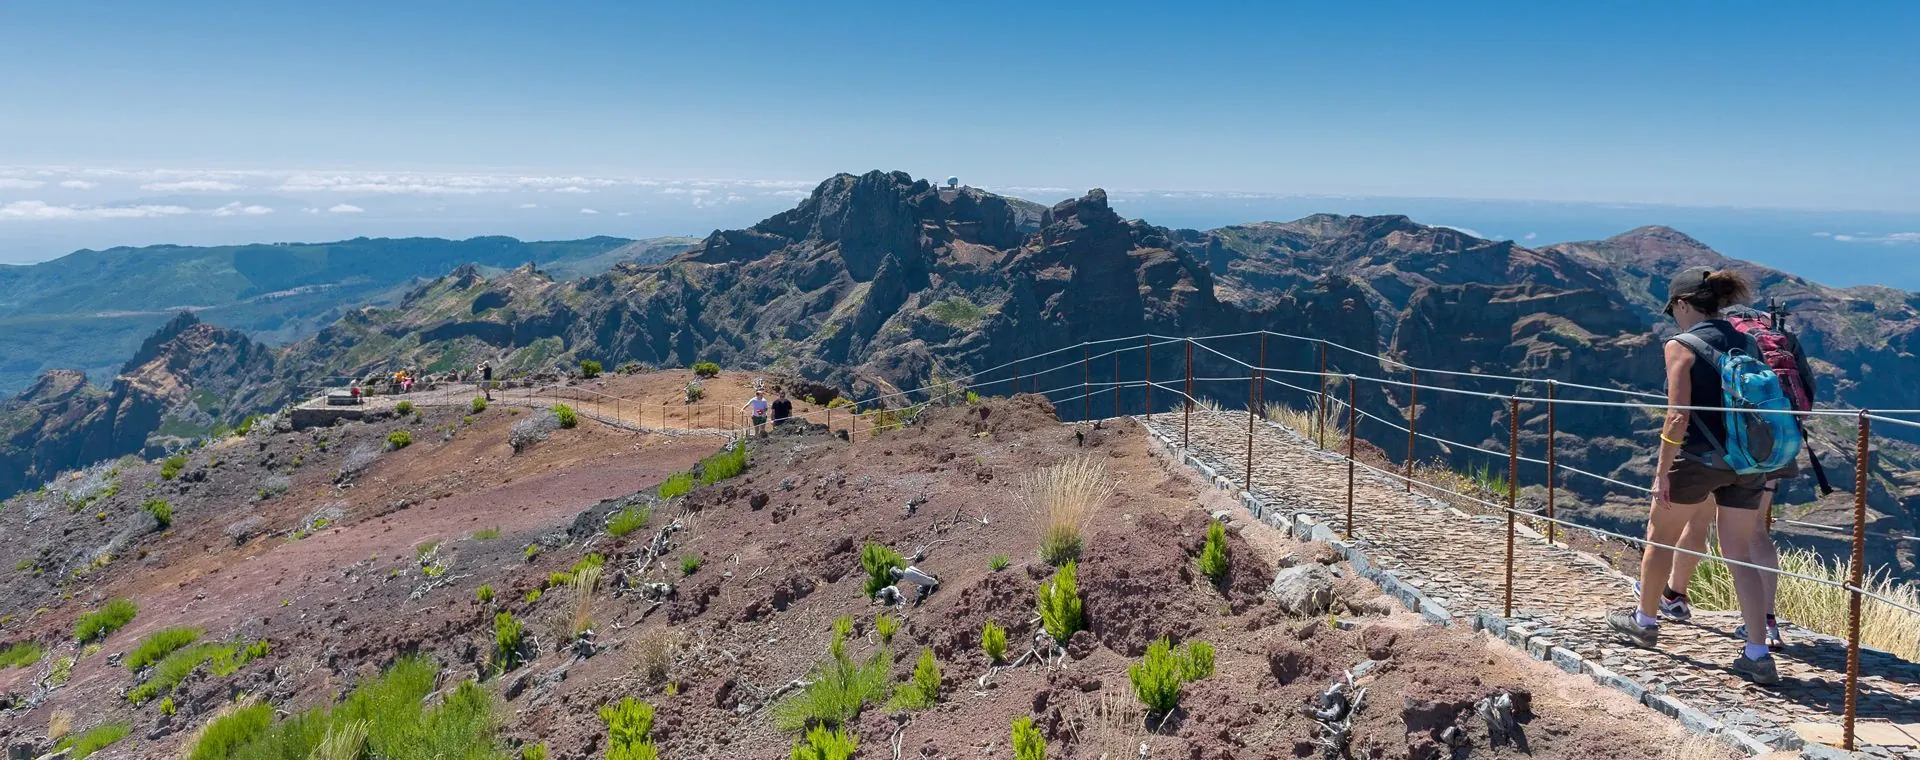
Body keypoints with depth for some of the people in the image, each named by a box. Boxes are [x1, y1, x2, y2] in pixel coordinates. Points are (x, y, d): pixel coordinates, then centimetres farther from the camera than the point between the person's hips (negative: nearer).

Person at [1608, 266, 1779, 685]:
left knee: (1660, 537, 16)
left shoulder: (1681, 346, -10)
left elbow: (1678, 416, -16)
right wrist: (1761, 471, 18)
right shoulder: (1747, 343, 9)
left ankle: (1644, 620, 33)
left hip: (1698, 458, -6)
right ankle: (1758, 655, 7)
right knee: (1741, 555, 10)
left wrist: (1662, 471, -10)